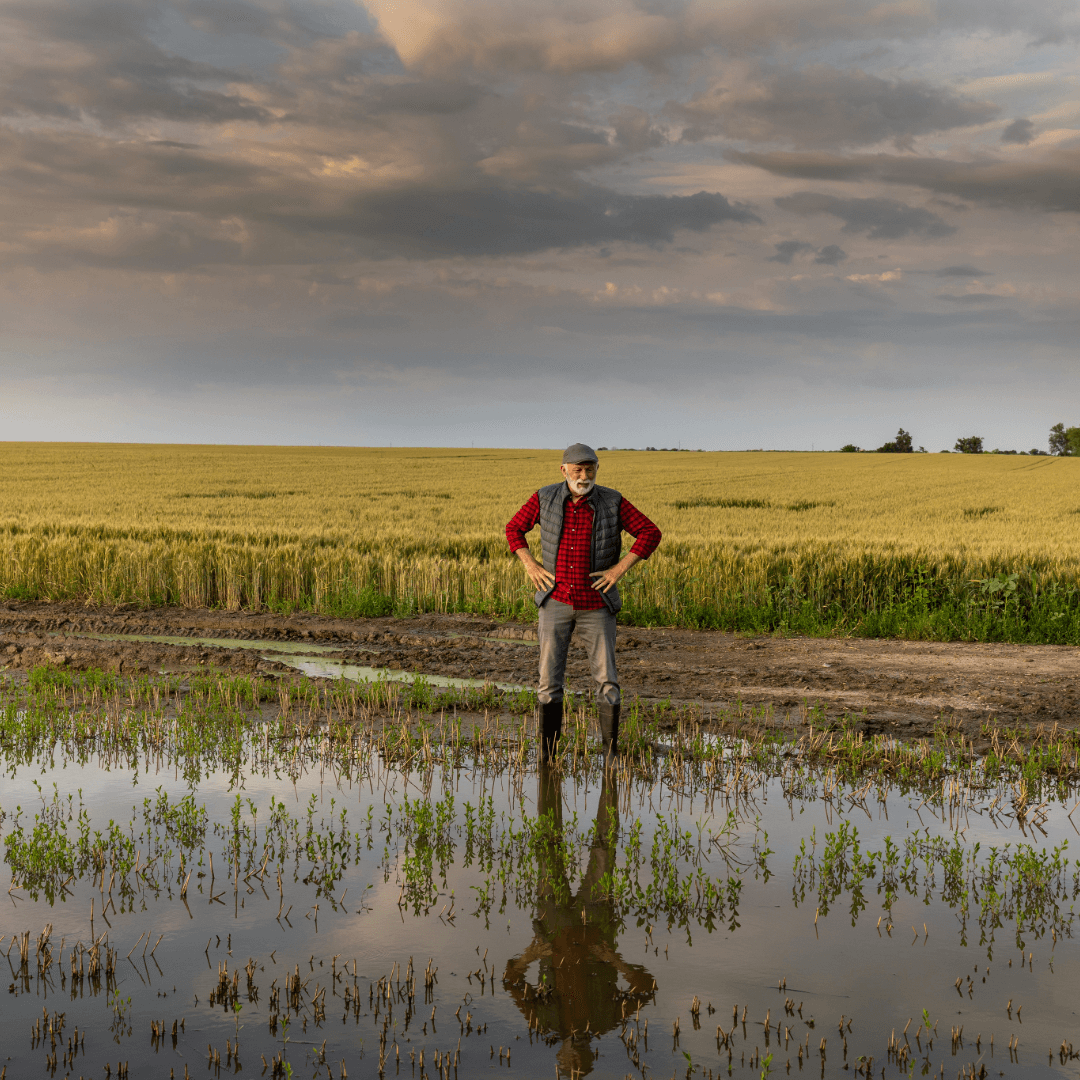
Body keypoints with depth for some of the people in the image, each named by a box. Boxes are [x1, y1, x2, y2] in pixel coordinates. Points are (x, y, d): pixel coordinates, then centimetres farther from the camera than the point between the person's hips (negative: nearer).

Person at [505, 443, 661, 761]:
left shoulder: (612, 502, -7)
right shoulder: (546, 498, -4)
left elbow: (650, 533, -4)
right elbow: (514, 528, 10)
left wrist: (620, 568, -13)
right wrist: (530, 566, -3)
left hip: (596, 605, -1)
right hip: (556, 601, 1)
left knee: (607, 680, -3)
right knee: (549, 679, -1)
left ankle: (611, 753, 9)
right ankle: (548, 753, 9)